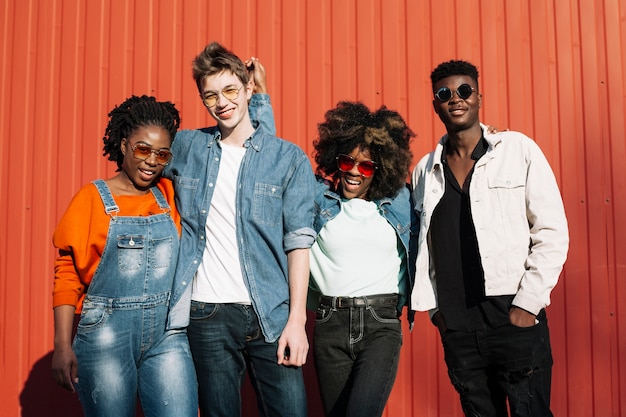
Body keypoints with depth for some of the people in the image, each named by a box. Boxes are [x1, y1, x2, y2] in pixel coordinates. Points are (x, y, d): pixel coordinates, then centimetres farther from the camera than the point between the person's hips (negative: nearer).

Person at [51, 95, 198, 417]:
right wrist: (62, 346, -5)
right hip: (106, 336, -2)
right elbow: (66, 275, 0)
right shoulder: (92, 198, 0)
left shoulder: (171, 195, 7)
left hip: (167, 335, 2)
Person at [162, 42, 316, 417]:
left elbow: (298, 242, -2)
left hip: (272, 315, -1)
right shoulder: (187, 147, 8)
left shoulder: (290, 158, 2)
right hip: (209, 315, 2)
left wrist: (297, 319, -8)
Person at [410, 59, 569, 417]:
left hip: (515, 318, -3)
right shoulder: (426, 170, 9)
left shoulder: (518, 150, -2)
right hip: (456, 326, 4)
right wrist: (432, 306, 6)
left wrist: (527, 305, -10)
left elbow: (553, 233, -5)